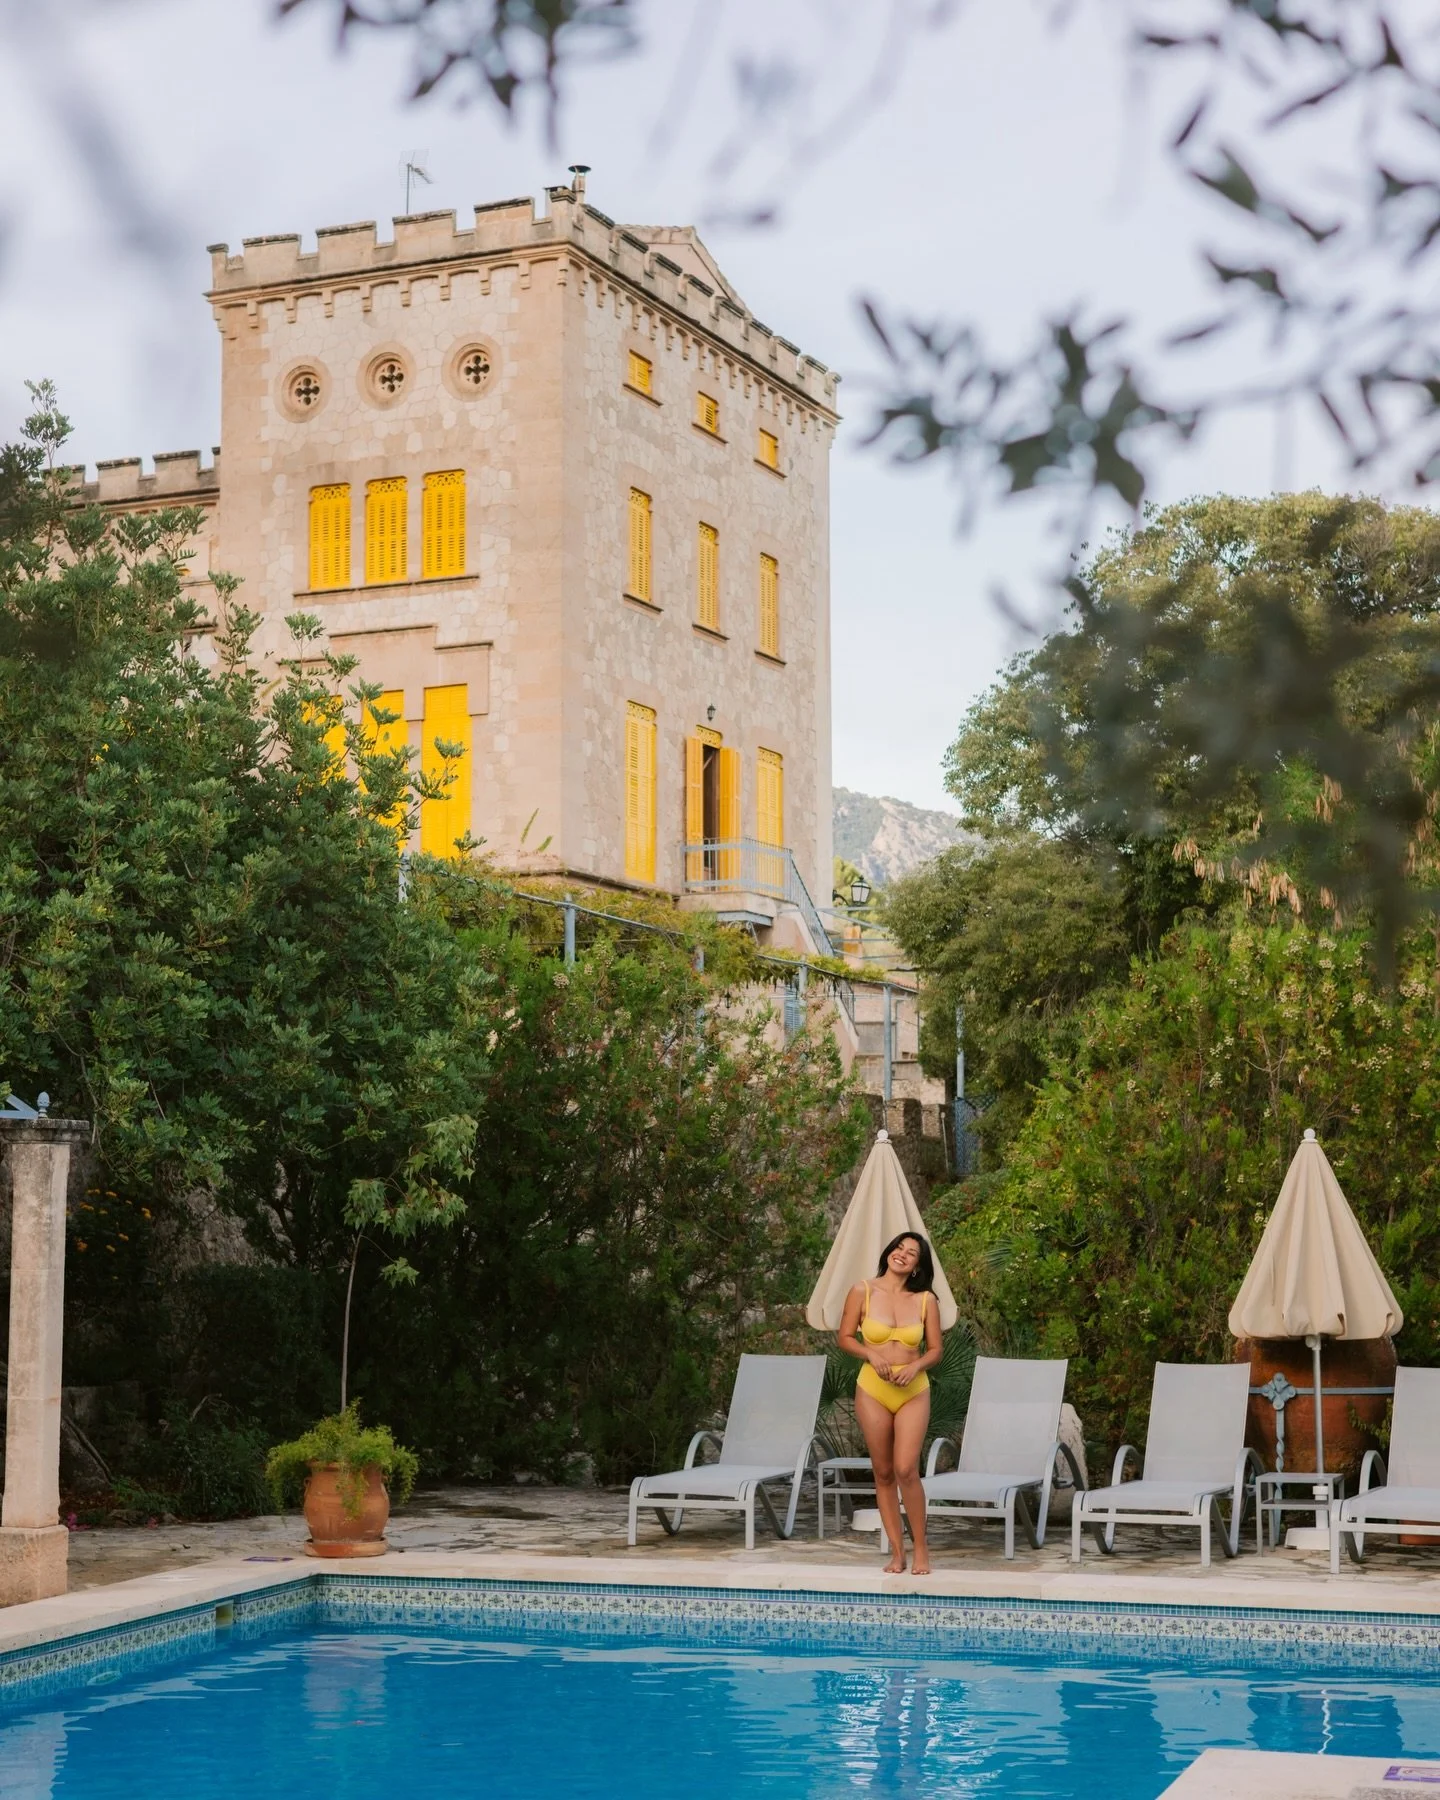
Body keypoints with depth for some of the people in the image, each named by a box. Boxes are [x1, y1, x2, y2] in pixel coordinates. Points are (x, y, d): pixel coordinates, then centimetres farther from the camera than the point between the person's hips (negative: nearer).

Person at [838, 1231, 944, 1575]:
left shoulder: (925, 1300, 1)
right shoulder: (863, 1292, 0)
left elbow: (936, 1349, 6)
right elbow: (845, 1337, 5)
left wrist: (916, 1366, -12)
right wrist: (872, 1355, -12)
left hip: (913, 1392, -1)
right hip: (873, 1390, 1)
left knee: (906, 1470, -13)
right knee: (883, 1473, 5)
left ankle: (921, 1547, 3)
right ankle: (897, 1552, 13)